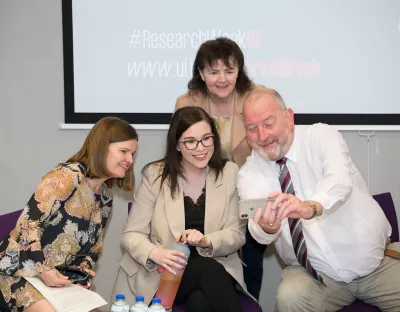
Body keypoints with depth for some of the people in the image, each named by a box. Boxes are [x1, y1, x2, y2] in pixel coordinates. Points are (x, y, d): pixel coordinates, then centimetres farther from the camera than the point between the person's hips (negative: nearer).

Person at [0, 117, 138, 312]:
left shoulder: (105, 200, 8)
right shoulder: (68, 176, -18)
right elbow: (28, 222, -21)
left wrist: (83, 269, -3)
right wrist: (42, 269, -25)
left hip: (58, 278, 8)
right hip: (22, 270, -8)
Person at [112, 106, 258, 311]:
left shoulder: (229, 172, 2)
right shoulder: (155, 175, -3)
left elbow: (237, 234, 0)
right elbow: (131, 235, -4)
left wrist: (207, 241, -22)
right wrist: (156, 254, -26)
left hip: (215, 268, 1)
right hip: (165, 274, -1)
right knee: (208, 269, -31)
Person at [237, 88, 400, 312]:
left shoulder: (322, 136, -8)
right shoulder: (249, 174, -3)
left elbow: (340, 180, -29)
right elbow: (259, 232, -18)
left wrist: (312, 207, -51)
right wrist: (266, 227, -43)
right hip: (315, 274, 1)